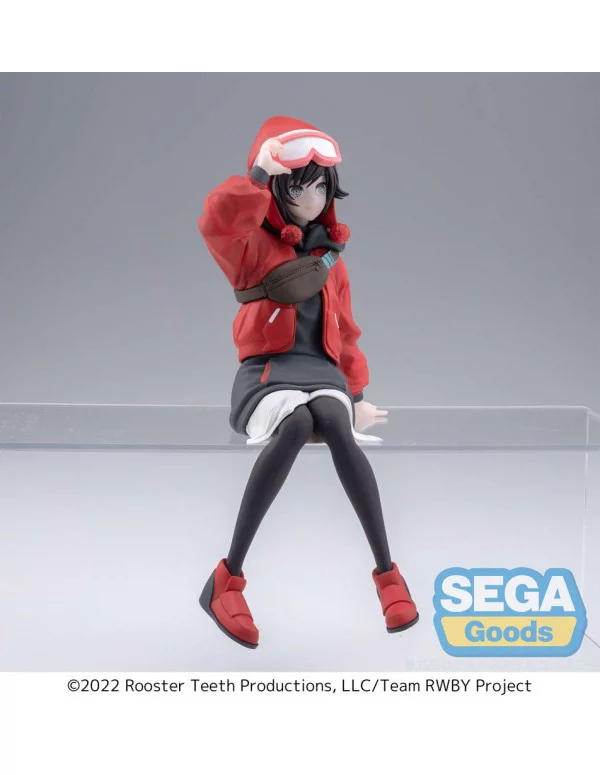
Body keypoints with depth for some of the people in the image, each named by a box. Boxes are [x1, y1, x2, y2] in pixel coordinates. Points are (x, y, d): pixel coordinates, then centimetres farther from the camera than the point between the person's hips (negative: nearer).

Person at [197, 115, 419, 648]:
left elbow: (345, 333, 23)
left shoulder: (330, 258, 21)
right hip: (267, 370, -3)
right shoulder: (254, 246, 4)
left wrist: (356, 395, 13)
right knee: (296, 426, -39)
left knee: (336, 426, -35)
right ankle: (226, 580, -35)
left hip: (321, 371, 3)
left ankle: (387, 573, -33)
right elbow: (218, 219, -20)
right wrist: (261, 177, -9)